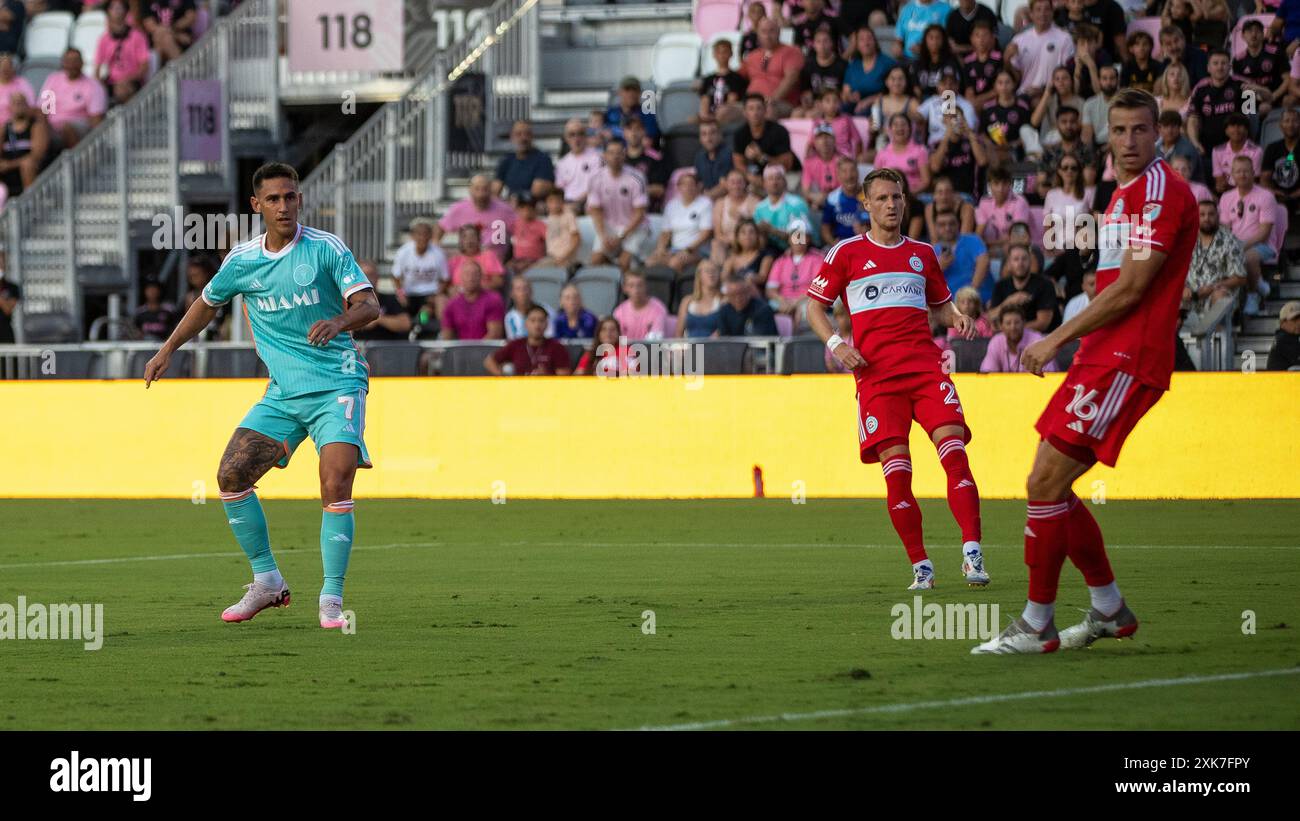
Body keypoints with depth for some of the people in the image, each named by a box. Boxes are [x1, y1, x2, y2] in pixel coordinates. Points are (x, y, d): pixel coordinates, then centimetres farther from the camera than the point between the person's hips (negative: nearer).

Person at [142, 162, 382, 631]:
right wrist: (166, 351, 23)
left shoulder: (326, 249, -7)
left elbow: (369, 305, -15)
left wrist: (338, 322, -35)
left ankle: (332, 600, -12)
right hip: (282, 394, 5)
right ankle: (267, 581, 9)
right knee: (231, 474, -6)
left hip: (337, 386, -5)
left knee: (335, 486, -20)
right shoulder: (242, 261, 6)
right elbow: (208, 304, 24)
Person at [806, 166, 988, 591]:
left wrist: (958, 318, 6)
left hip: (926, 365, 2)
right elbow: (815, 306, 11)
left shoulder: (922, 253, 19)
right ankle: (920, 567, -1)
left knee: (954, 450, -16)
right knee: (896, 468, -9)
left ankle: (972, 552, -19)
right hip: (875, 374, -2)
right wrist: (835, 344, -6)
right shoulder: (847, 252, 9)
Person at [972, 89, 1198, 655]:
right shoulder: (1124, 193, 20)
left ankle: (1036, 626, -5)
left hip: (1126, 361, -10)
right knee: (1052, 486, 11)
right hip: (1102, 357, 10)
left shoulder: (1161, 190, -12)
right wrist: (1066, 341, 15)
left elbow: (1129, 289, -17)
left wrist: (1057, 339, -12)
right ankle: (1110, 609, 20)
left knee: (1045, 484, -12)